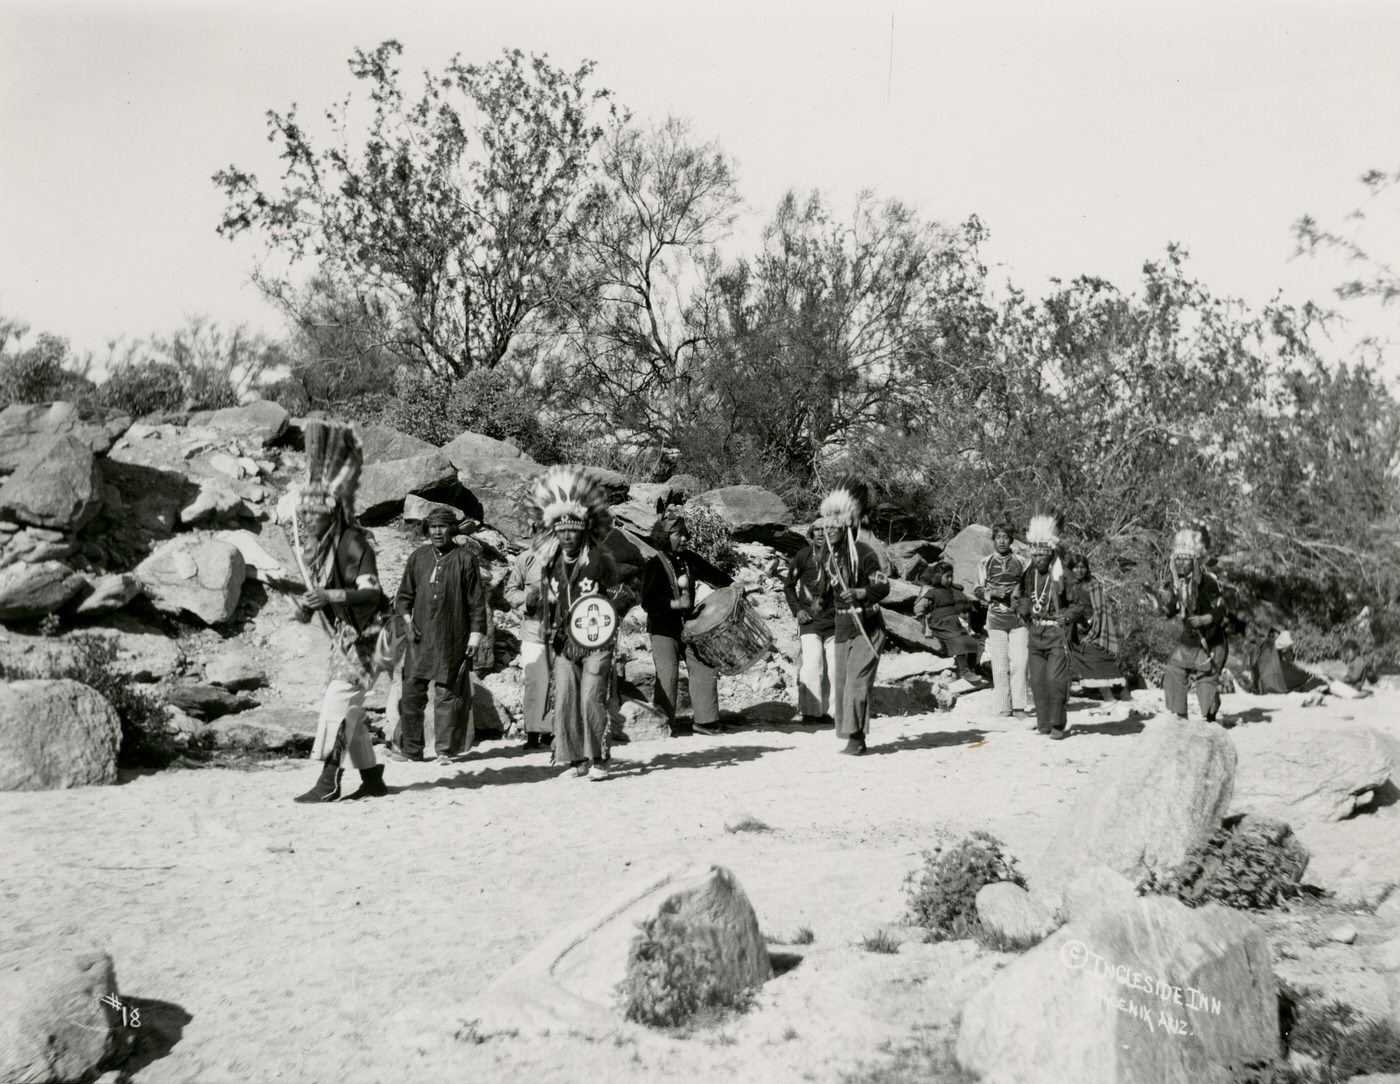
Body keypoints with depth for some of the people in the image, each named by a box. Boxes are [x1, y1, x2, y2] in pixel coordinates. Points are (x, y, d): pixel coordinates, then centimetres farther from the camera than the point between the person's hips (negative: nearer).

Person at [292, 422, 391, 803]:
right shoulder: (312, 544, 8)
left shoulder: (354, 542, -17)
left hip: (360, 633, -9)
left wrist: (332, 595, -35)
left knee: (337, 701, -14)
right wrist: (308, 604, 2)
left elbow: (372, 592, -25)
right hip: (340, 634, 9)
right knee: (350, 709, 10)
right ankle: (372, 779, 19)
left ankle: (328, 781, -14)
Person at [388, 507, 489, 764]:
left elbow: (477, 600, 0)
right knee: (412, 692, 2)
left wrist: (476, 633, -5)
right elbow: (404, 594, 17)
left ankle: (445, 749, 9)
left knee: (447, 693, 1)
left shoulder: (465, 558, 0)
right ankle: (411, 748, 11)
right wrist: (406, 617, 0)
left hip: (452, 640, -3)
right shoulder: (418, 557, 10)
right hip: (420, 637, 3)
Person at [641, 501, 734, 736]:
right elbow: (648, 603, -17)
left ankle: (705, 721, 12)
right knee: (668, 675, -10)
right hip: (663, 629, -6)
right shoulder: (654, 566, -13)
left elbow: (712, 574, 18)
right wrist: (675, 604, -23)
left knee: (704, 668, 2)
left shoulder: (690, 559, 5)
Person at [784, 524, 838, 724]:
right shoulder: (803, 556, -4)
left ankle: (823, 710, 19)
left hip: (833, 621, 2)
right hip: (810, 620, -2)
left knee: (831, 668, 6)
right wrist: (797, 609, -2)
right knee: (812, 665, -11)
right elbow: (788, 584, 8)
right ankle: (809, 712, -3)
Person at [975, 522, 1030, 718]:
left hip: (1018, 618, 0)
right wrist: (992, 593, -10)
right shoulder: (985, 564, 7)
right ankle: (1003, 707, 5)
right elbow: (977, 590, 10)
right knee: (1000, 665, -2)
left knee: (1019, 662, -6)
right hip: (996, 619, 0)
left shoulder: (1021, 563, 8)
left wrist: (1021, 593, -5)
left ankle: (1019, 706, 1)